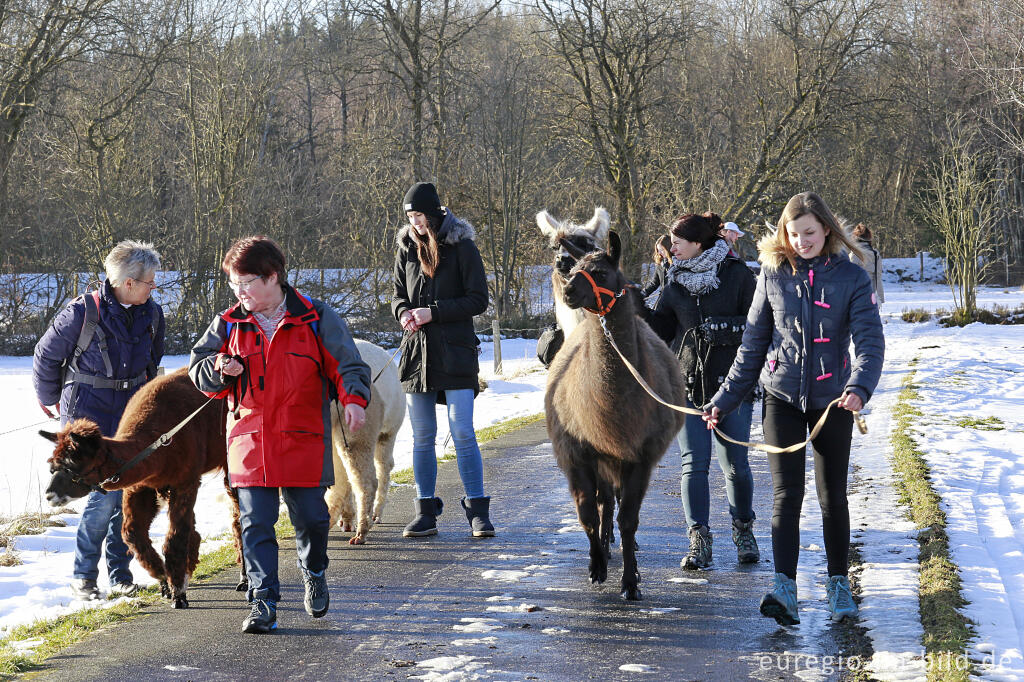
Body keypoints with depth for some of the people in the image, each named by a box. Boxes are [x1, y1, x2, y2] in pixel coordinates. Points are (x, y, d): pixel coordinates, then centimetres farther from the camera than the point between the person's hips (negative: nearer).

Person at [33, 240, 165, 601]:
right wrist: (51, 400, 10)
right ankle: (83, 575, 1)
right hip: (87, 418, -5)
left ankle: (120, 573, 18)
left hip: (130, 419, 5)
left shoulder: (152, 314, 2)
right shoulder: (83, 313, -15)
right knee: (107, 490, -13)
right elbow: (46, 356, -1)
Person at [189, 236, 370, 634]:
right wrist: (219, 370, -11)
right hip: (249, 441, 2)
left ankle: (314, 572, 36)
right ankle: (263, 601, 1)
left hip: (304, 441, -2)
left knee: (311, 517, 6)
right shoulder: (229, 325, 6)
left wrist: (353, 399, -19)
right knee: (256, 523, -3)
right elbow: (198, 370, 12)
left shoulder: (316, 319, -2)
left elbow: (346, 365, 0)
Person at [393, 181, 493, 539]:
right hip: (417, 351, 4)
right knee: (422, 436, 6)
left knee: (463, 433, -7)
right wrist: (403, 311, -7)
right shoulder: (407, 247, 9)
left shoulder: (461, 247, -5)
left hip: (455, 352, -4)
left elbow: (478, 300, -7)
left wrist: (433, 312, -15)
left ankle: (478, 511, -1)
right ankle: (425, 512, 12)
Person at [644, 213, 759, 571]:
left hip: (732, 381, -3)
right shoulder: (676, 280, 10)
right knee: (694, 463, -4)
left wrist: (726, 326, -16)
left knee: (735, 464, 4)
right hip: (687, 383, 3)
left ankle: (744, 532, 24)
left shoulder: (736, 274, -2)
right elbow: (660, 330, 15)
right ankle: (698, 541, -1)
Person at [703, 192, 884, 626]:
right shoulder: (773, 276, 2)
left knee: (832, 496, 9)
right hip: (782, 396, 1)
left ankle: (839, 583, 23)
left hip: (831, 400, -1)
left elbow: (869, 339, -15)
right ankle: (784, 589, -16)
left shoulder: (850, 278, -5)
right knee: (786, 494, -8)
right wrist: (725, 399, 8)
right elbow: (753, 344, 9)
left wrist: (859, 387, -34)